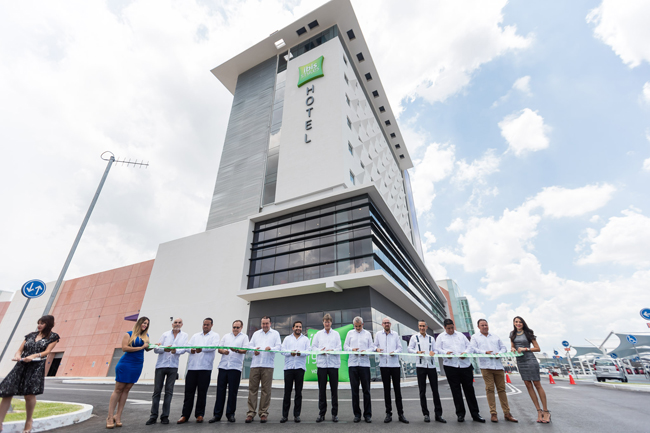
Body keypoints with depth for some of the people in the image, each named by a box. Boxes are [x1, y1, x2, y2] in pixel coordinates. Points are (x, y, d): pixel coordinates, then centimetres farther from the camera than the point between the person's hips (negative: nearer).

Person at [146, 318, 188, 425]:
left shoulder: (184, 335, 8)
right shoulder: (165, 334, 9)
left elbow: (183, 349, -5)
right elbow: (156, 349, 3)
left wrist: (176, 351, -26)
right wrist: (164, 349, -18)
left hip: (173, 366, 0)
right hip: (161, 365, 0)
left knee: (169, 391, 4)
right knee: (157, 391, 2)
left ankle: (165, 416, 14)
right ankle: (153, 416, 13)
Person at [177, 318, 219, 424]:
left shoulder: (215, 335, 6)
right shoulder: (195, 335, 20)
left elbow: (214, 346, -11)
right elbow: (187, 346, 10)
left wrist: (202, 349, -27)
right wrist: (191, 349, -13)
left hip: (205, 367, -3)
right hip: (192, 366, 3)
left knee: (202, 392, 3)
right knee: (189, 391, 3)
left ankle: (200, 414, 15)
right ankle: (185, 415, 13)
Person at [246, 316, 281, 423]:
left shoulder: (275, 333, 12)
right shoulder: (256, 333, 20)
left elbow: (279, 346, 2)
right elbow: (250, 345, 14)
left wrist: (271, 348, -18)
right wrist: (254, 350, -8)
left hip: (268, 365, -2)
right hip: (255, 364, 2)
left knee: (266, 390, 0)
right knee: (252, 388, 0)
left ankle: (263, 413, 11)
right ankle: (251, 412, 9)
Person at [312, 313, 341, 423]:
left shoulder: (336, 334, 9)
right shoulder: (318, 334, 12)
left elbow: (339, 347, 2)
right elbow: (313, 346, 7)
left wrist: (332, 350, -17)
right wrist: (320, 351, -12)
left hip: (333, 364, -1)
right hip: (321, 364, 1)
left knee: (334, 389, 3)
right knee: (322, 389, 5)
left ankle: (335, 414, 15)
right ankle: (321, 413, 16)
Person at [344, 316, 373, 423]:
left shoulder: (367, 334, 12)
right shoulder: (350, 333, 13)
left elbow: (372, 347, 7)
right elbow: (345, 346, 11)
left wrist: (366, 351, -13)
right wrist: (351, 349, -9)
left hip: (365, 364, -1)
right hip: (352, 364, 1)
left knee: (366, 390, 1)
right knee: (354, 390, 5)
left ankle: (368, 414, 12)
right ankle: (357, 414, 17)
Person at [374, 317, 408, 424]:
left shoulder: (395, 334, 8)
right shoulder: (378, 334, 8)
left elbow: (400, 348, 6)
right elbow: (374, 345, 9)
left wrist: (395, 352, -13)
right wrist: (377, 349, -13)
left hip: (395, 364, 0)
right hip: (383, 364, 0)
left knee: (397, 388, 2)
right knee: (386, 389, 7)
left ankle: (400, 413, 11)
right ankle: (388, 413, 16)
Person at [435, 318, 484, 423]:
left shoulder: (460, 335, 15)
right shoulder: (441, 337, 8)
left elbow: (469, 345, 12)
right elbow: (437, 349, 2)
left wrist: (466, 353, -7)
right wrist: (446, 352, -16)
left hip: (465, 364, 2)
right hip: (450, 366, -1)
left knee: (469, 389, 5)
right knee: (456, 390, 4)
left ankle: (475, 414, 15)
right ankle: (460, 413, 15)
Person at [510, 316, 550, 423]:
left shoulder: (528, 333, -2)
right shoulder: (512, 334, 11)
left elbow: (537, 348, -1)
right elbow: (513, 347, 17)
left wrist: (525, 349, -13)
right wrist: (513, 349, -5)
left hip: (530, 360, -4)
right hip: (520, 362, 4)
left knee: (537, 385, -2)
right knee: (528, 386, 5)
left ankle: (546, 411, 8)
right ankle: (539, 411, 12)